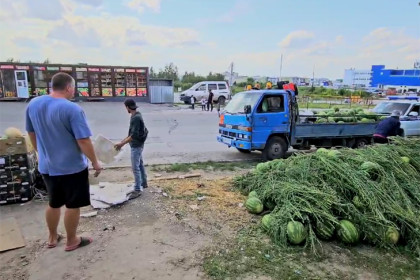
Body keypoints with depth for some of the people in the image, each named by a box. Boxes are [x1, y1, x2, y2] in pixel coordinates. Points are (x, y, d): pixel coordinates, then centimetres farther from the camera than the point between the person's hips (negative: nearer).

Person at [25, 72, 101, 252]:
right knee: (73, 205, 11)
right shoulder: (72, 109, -22)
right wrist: (95, 162, -10)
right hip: (72, 167, -7)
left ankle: (52, 238, 39)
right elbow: (84, 141, -22)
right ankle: (72, 241, 26)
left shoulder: (33, 104, 1)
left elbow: (31, 134, 12)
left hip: (46, 166, 7)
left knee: (53, 203, 23)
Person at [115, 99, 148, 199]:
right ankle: (144, 183, 34)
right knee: (140, 164, 20)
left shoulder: (136, 118, -23)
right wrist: (123, 141, 18)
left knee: (135, 168, -5)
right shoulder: (137, 115, 7)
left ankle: (137, 189, 3)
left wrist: (122, 144, -26)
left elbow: (134, 135, -27)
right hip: (138, 145, 10)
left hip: (136, 146, -10)